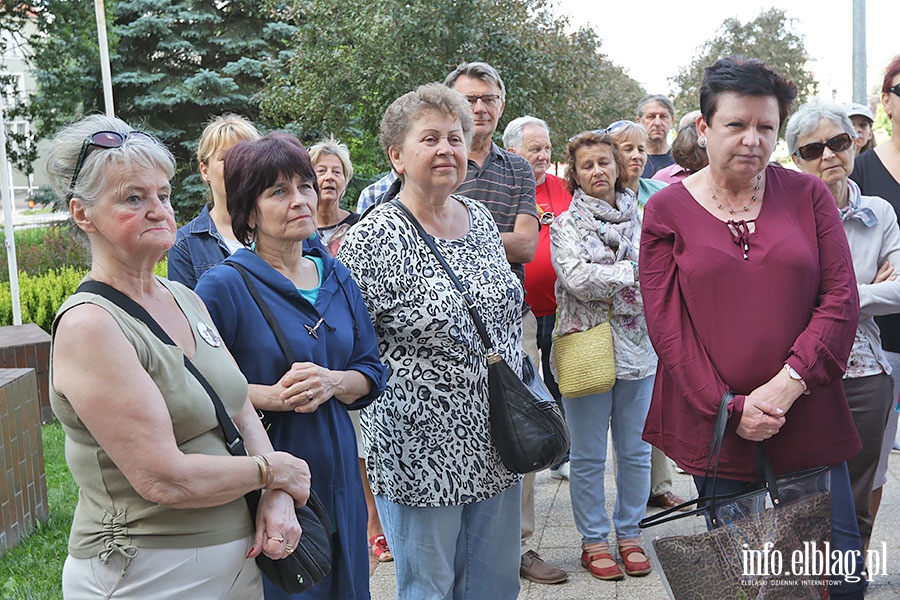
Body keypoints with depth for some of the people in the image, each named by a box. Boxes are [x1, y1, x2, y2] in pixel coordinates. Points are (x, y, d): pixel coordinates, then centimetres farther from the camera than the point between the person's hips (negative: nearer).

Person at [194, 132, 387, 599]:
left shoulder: (336, 277, 8)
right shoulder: (223, 286, -10)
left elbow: (371, 370, 10)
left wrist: (332, 382, -10)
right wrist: (271, 395, -22)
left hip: (337, 474, 6)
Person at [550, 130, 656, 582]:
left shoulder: (641, 219, 9)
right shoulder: (565, 225, 0)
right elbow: (578, 279, -15)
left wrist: (603, 281, -11)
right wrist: (634, 272, -11)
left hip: (638, 348, 3)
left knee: (635, 451, 11)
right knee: (588, 456, 6)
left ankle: (629, 534, 27)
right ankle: (593, 541, 20)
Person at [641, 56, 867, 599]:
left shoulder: (808, 195, 4)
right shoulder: (668, 209, 0)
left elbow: (842, 299, -1)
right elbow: (665, 323, -5)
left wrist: (788, 382, -13)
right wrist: (728, 407, -13)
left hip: (808, 418, 1)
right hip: (713, 426, -1)